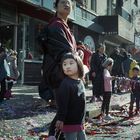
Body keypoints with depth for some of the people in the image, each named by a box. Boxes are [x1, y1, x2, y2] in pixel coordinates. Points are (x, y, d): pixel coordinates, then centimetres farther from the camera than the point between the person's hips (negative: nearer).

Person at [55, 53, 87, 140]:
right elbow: (62, 103, -20)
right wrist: (60, 119, -20)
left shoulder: (80, 82, 6)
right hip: (69, 122, -8)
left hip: (79, 122, 8)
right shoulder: (65, 84, -19)